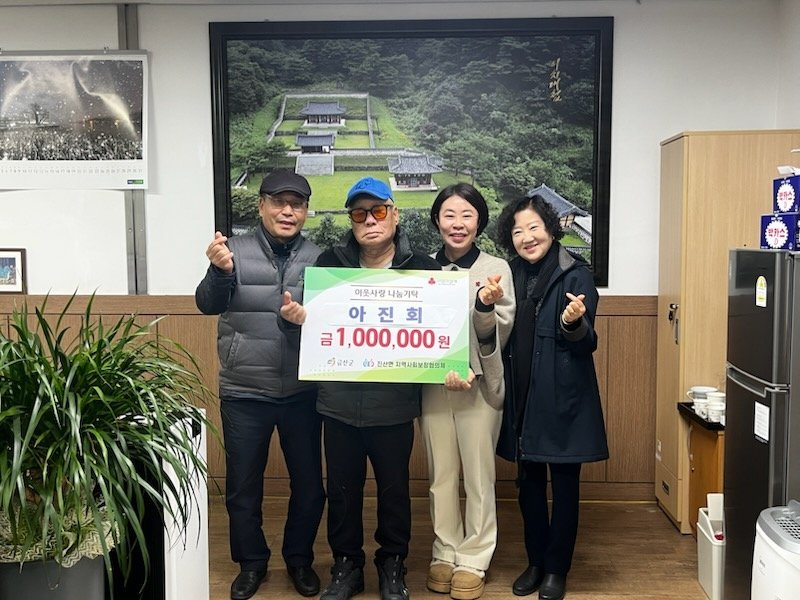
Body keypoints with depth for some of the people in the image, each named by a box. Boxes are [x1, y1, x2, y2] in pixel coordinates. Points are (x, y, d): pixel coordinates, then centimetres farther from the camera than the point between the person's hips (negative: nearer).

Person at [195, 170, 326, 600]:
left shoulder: (317, 258, 1)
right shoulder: (236, 250, -4)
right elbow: (207, 304, -14)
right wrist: (221, 270, -33)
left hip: (302, 392, 2)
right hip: (244, 393, -1)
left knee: (309, 484, 12)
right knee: (243, 485, 12)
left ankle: (299, 559, 34)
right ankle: (251, 562, 33)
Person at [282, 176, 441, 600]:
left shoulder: (421, 268, -3)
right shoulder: (330, 262, 1)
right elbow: (307, 311, 4)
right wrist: (295, 315, -19)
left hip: (394, 404, -1)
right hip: (340, 401, 1)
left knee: (394, 489, 14)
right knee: (343, 488, 14)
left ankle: (392, 564, 35)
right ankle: (346, 565, 34)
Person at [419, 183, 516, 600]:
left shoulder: (496, 268, -2)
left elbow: (498, 337, -2)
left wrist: (486, 306, -22)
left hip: (480, 385, -2)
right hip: (433, 386, 2)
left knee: (479, 476, 6)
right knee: (441, 476, 11)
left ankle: (473, 561, 19)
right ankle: (445, 553, 26)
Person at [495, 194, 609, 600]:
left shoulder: (575, 274, -8)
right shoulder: (510, 274, 5)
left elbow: (586, 344, -10)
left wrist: (573, 323, -30)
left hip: (563, 398, -4)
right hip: (522, 397, 4)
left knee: (564, 485, 7)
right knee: (529, 483, 13)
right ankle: (535, 562, 30)